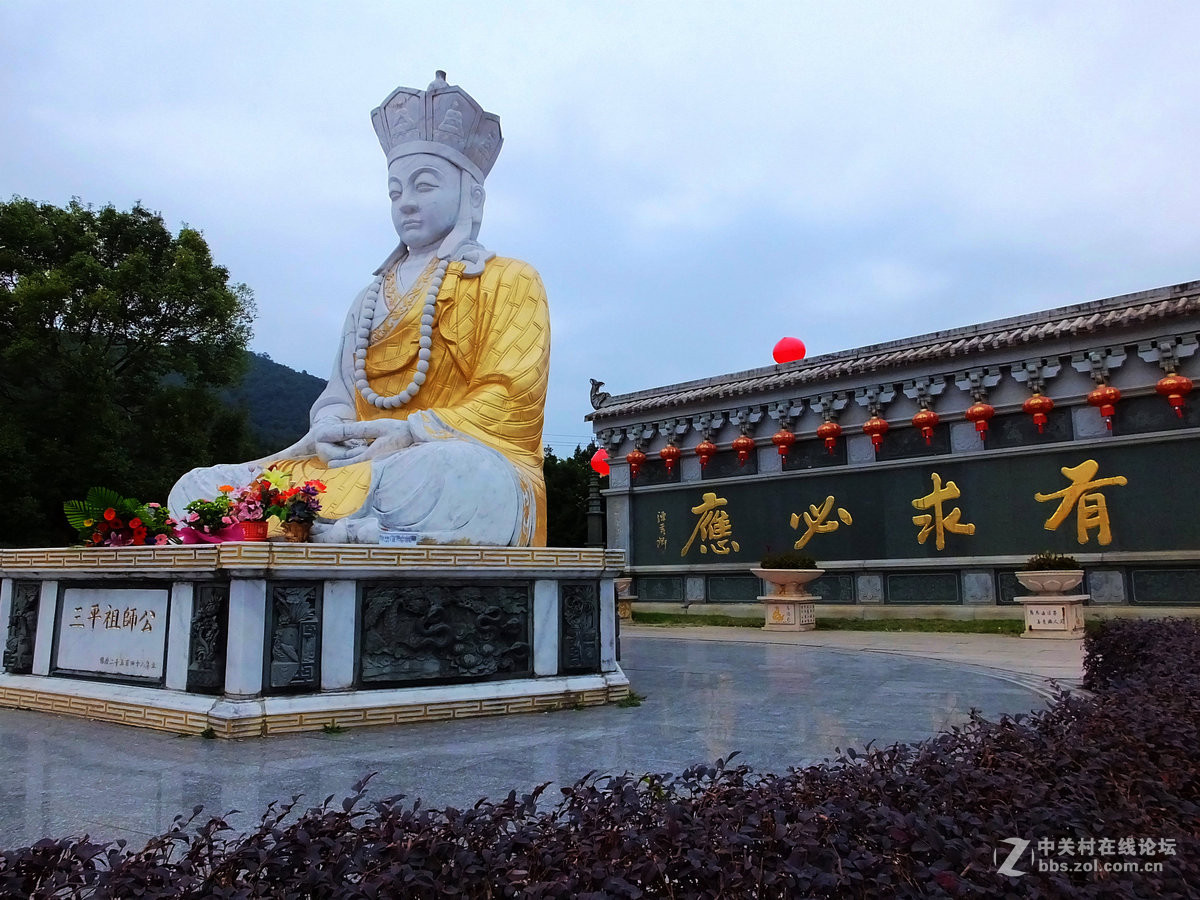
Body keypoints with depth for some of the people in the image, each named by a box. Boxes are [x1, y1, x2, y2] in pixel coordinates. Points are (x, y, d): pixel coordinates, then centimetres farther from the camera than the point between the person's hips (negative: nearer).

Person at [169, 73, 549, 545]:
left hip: (470, 460, -5)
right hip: (360, 462, 5)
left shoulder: (511, 280, 11)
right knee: (197, 488, -14)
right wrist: (329, 430, -4)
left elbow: (510, 402, -2)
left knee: (449, 474, -43)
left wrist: (411, 433, -13)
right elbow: (338, 395, 21)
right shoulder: (372, 298, 29)